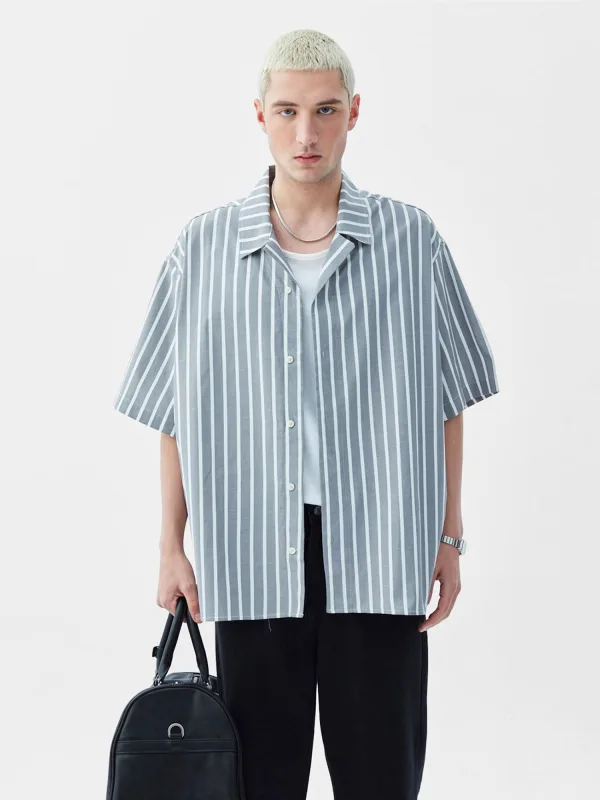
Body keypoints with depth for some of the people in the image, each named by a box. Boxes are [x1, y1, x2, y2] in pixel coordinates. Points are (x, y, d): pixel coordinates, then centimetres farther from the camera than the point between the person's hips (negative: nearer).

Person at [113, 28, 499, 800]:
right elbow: (178, 414, 6)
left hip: (378, 559, 0)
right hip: (249, 556, 1)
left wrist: (448, 538, 3)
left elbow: (445, 399, 5)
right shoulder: (203, 248, 1)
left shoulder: (412, 241, 0)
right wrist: (172, 548, 5)